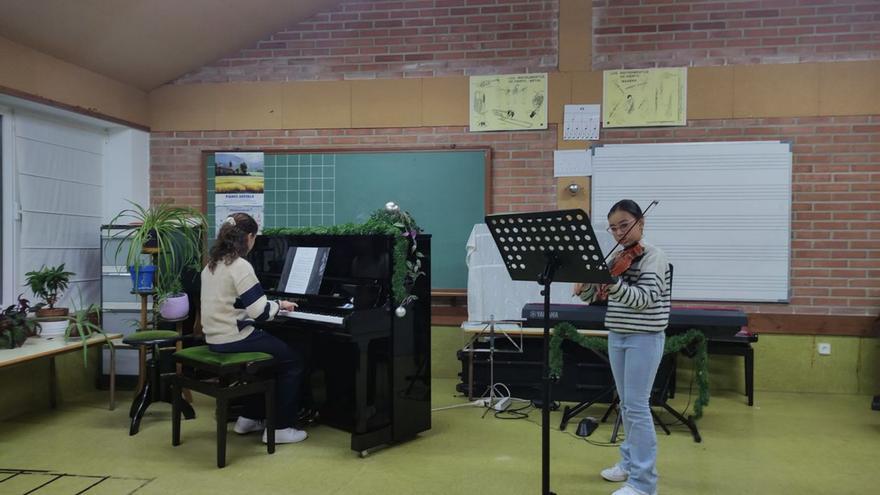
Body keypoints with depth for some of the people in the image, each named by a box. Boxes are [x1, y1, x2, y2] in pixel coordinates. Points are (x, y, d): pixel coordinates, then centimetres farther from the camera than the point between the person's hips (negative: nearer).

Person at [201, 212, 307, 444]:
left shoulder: (212, 264, 9)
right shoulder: (241, 266, -19)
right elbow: (260, 312, -22)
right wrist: (279, 304, -3)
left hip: (216, 338, 9)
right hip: (235, 339, -9)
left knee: (271, 356, 27)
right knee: (293, 361, 4)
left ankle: (250, 417, 29)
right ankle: (279, 428, 5)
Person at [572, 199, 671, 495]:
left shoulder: (654, 257, -11)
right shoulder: (616, 258, 9)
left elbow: (641, 299, -23)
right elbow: (594, 296, 9)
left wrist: (610, 282, -37)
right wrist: (582, 286, -13)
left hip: (645, 338, -7)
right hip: (617, 336, 7)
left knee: (637, 405, -8)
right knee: (626, 404, 15)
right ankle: (630, 461, 29)